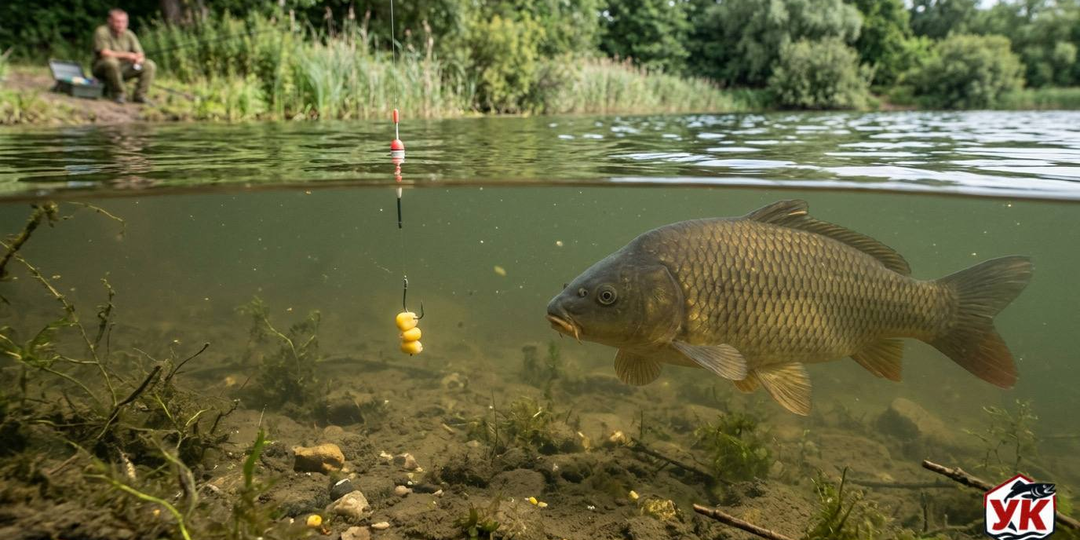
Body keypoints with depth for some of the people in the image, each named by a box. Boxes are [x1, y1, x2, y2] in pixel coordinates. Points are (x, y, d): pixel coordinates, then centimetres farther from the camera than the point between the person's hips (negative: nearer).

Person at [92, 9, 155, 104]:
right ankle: (117, 94, -21)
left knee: (149, 65, -11)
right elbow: (105, 53, -22)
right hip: (102, 69, -5)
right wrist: (126, 55, -28)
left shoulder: (129, 34, 4)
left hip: (123, 69, 5)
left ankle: (140, 95, -10)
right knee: (111, 61, -39)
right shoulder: (102, 32, -11)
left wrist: (138, 59, -25)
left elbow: (140, 55, 0)